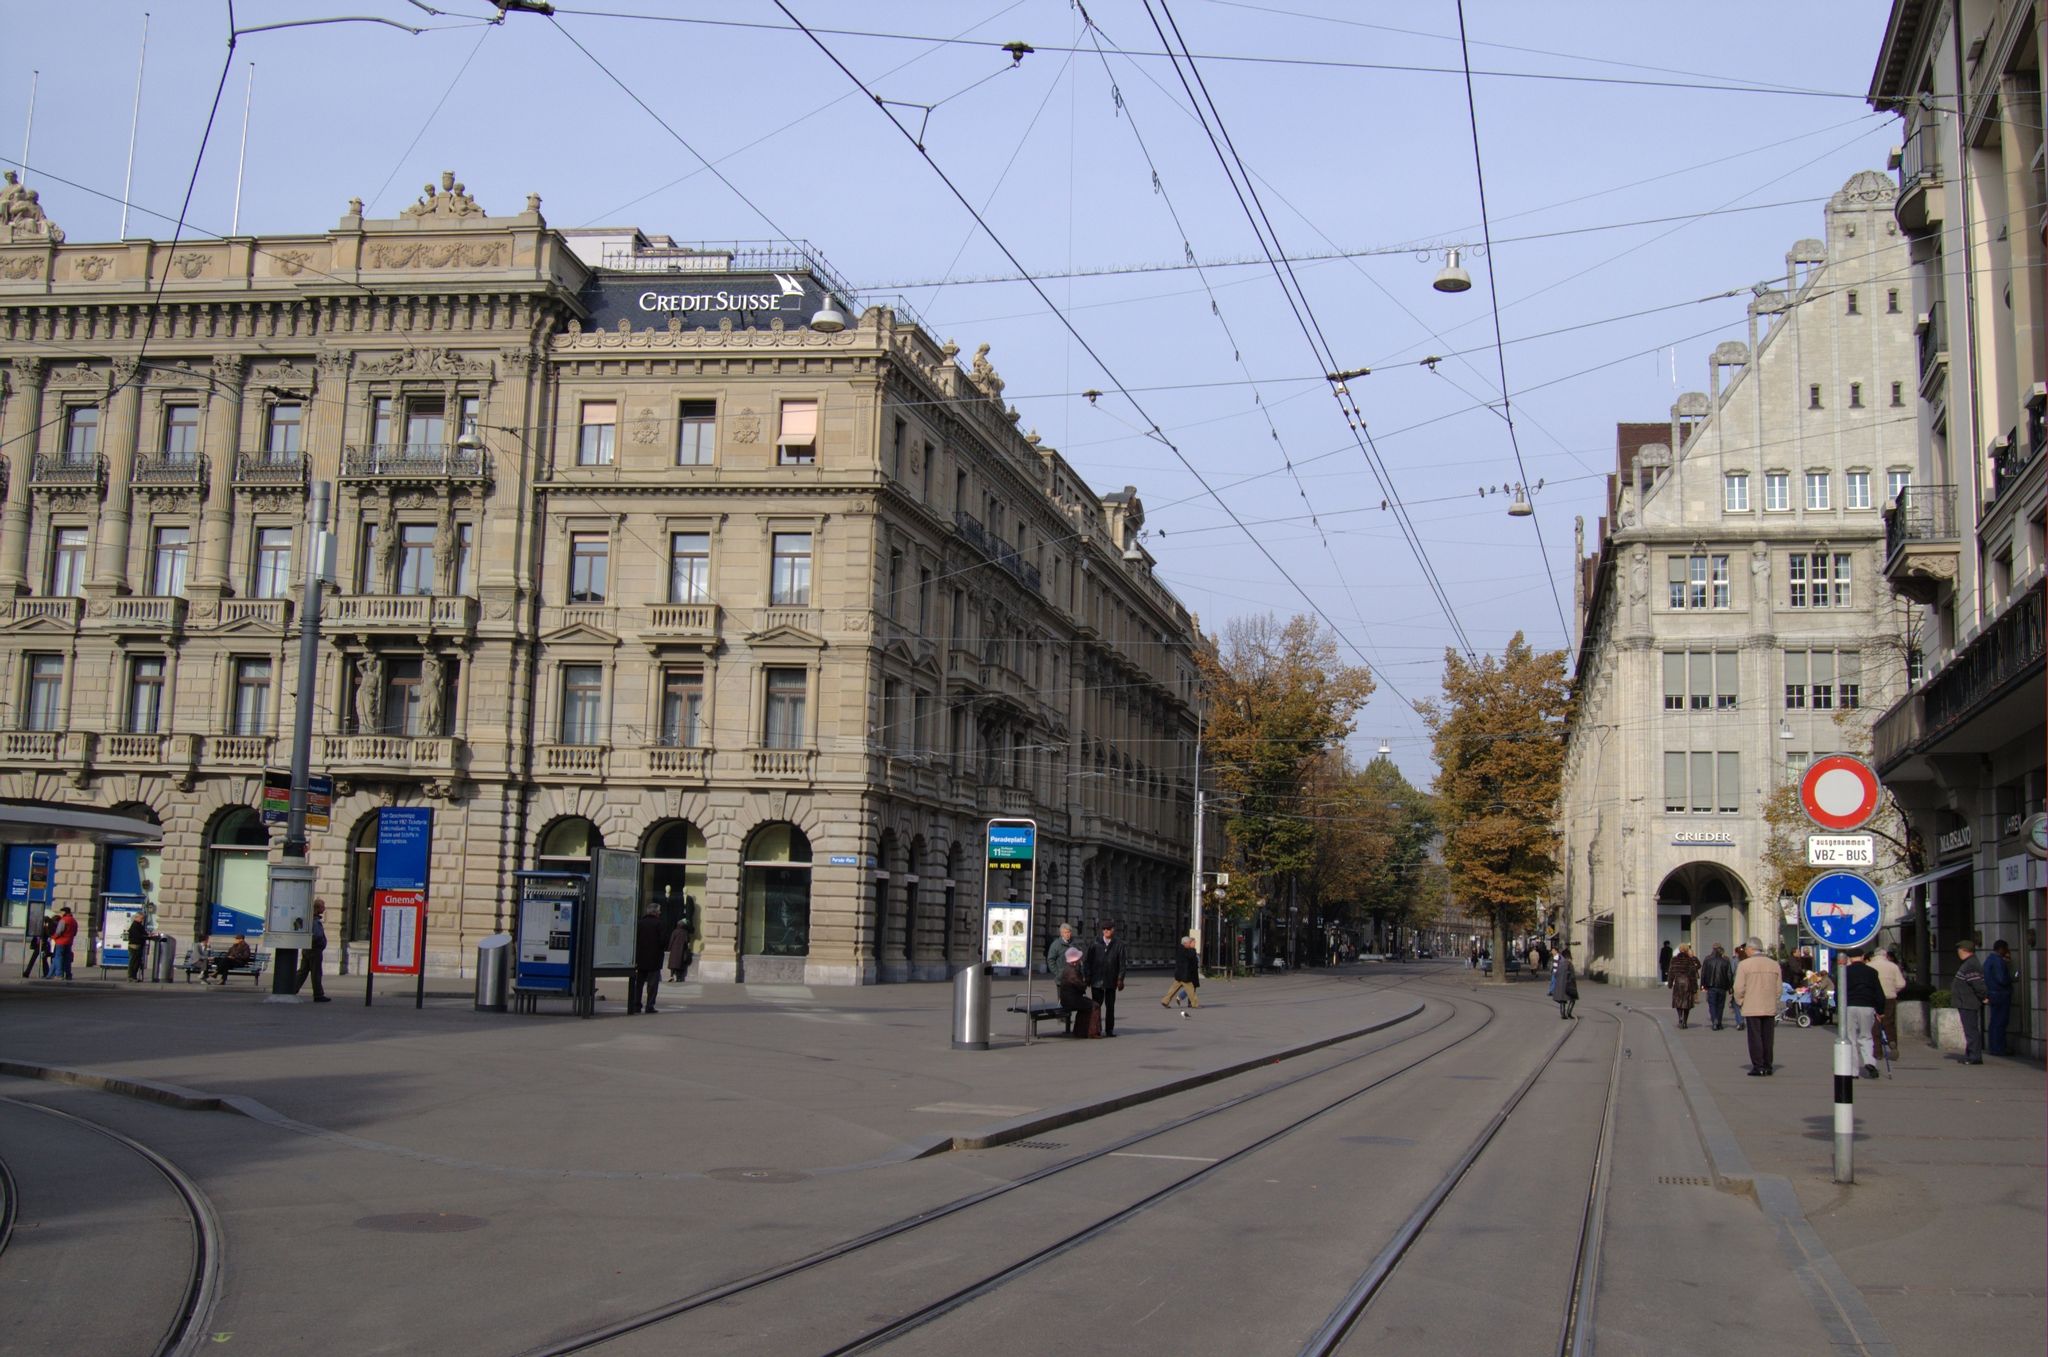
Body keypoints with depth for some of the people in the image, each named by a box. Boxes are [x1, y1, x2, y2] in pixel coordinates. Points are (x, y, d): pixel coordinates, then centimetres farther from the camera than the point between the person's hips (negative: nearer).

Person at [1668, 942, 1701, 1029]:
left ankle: (1680, 1018, -15)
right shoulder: (1690, 960, -5)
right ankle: (1684, 1022, 10)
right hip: (1687, 983, -1)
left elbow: (1671, 972, 1)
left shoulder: (1674, 960, -1)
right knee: (1687, 1003, 8)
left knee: (1678, 1002, 9)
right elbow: (1693, 974, -5)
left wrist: (1670, 983, 10)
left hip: (1678, 982, 1)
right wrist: (1694, 987, -2)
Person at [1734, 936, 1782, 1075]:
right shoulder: (1774, 965, 6)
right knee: (1768, 1038, 9)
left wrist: (1739, 1003, 5)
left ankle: (1758, 1066, -4)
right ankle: (1768, 1066, 12)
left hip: (1751, 1008, -4)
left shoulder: (1744, 964, -8)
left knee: (1755, 1038, -1)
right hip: (1770, 1008, 4)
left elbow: (1739, 988, -9)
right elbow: (1779, 987, 9)